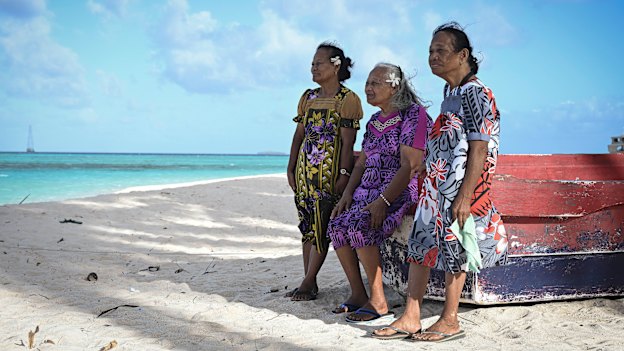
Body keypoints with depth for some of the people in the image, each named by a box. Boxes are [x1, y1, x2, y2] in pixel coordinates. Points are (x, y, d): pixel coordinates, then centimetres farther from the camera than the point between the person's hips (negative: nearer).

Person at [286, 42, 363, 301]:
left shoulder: (347, 99, -5)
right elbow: (299, 135, 16)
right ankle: (309, 282, 13)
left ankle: (308, 283, -3)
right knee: (307, 226, 7)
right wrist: (291, 168, 10)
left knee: (321, 227, -7)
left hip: (329, 171, -7)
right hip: (305, 170, 7)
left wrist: (344, 174, -16)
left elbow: (348, 142, -10)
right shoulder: (308, 98, 15)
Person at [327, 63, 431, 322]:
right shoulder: (374, 121, 17)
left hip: (403, 191, -8)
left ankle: (378, 300, -20)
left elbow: (410, 167, -18)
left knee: (359, 225, -29)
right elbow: (361, 164, 18)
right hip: (370, 190, 8)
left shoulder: (413, 115, -9)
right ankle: (358, 294, -5)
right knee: (337, 225, -14)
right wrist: (347, 194, 1)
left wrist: (383, 201, -24)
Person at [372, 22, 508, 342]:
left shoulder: (474, 92, -14)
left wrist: (465, 196, -23)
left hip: (461, 188, -9)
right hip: (436, 185, 9)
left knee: (453, 249, 1)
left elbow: (479, 150, -19)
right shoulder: (450, 92, 13)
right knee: (420, 245, 8)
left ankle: (450, 321, 14)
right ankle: (410, 319, 14)